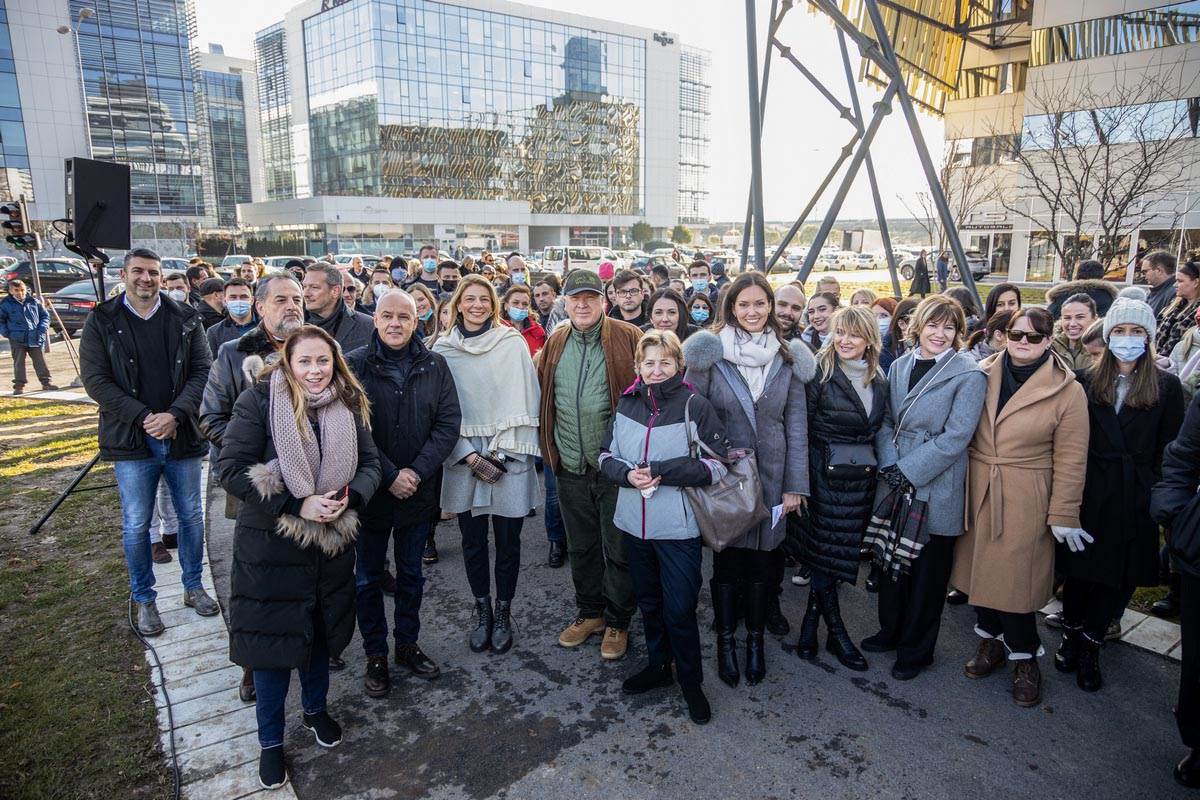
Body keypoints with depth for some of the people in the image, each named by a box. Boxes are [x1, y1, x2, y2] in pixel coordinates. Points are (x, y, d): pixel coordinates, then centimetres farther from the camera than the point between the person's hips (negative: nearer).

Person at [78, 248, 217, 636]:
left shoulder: (185, 319, 3)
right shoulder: (101, 321, 0)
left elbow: (202, 371, -2)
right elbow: (95, 380, -5)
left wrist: (175, 415, -15)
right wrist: (144, 417, -14)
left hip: (181, 434, 2)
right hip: (132, 440, -1)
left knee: (191, 516, 11)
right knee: (136, 525, 6)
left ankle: (193, 586, 29)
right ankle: (143, 599, 23)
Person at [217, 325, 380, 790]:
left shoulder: (348, 406, -2)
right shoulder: (258, 402, -14)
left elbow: (370, 463, 2)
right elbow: (231, 469, -17)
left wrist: (349, 498, -19)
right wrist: (295, 504, -23)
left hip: (330, 543, 4)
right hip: (270, 545, -3)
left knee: (320, 630, 19)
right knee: (273, 636, 7)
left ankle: (315, 708, 45)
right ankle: (270, 741, 29)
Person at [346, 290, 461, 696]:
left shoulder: (435, 366, -1)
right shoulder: (354, 366, -9)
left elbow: (449, 423, -5)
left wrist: (417, 472, -14)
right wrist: (388, 476, -17)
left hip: (419, 491, 2)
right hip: (370, 491, -2)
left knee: (411, 574, 17)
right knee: (368, 578, 12)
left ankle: (407, 644, 35)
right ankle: (375, 655, 28)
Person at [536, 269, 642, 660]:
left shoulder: (627, 337, -7)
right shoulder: (555, 342, 7)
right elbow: (542, 394, 14)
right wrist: (549, 448, 9)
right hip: (571, 466, 5)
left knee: (618, 549, 8)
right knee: (581, 547, 18)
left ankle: (617, 621, 26)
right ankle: (589, 612, 36)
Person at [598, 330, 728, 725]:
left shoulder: (695, 406, -10)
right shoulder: (627, 404, 3)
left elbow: (717, 465, -12)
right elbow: (606, 455, 10)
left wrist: (659, 471, -19)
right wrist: (627, 474, -12)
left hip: (678, 526, -4)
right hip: (634, 524, 4)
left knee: (679, 609, 2)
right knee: (648, 601, 19)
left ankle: (691, 681, 24)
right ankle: (658, 666, 40)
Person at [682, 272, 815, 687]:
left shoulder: (788, 358, 2)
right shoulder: (709, 353, -6)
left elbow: (797, 425, 3)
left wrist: (795, 484, 0)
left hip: (770, 476, 2)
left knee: (762, 558, 11)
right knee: (726, 560, 8)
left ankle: (755, 639, 32)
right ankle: (725, 641, 27)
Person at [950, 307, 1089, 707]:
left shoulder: (1067, 391, -6)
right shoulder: (983, 374, 2)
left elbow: (1070, 459, -4)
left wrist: (1063, 515, -4)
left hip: (1025, 501, -3)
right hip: (978, 492, 3)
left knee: (1015, 575, 1)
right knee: (981, 566, 11)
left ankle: (1024, 656, 22)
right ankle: (991, 640, 32)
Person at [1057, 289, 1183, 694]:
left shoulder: (1167, 386, 0)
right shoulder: (1086, 380, 2)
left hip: (1137, 500, 0)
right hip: (1087, 493, 1)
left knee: (1118, 575, 8)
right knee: (1078, 569, 9)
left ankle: (1089, 647, 24)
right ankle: (1072, 634, 29)